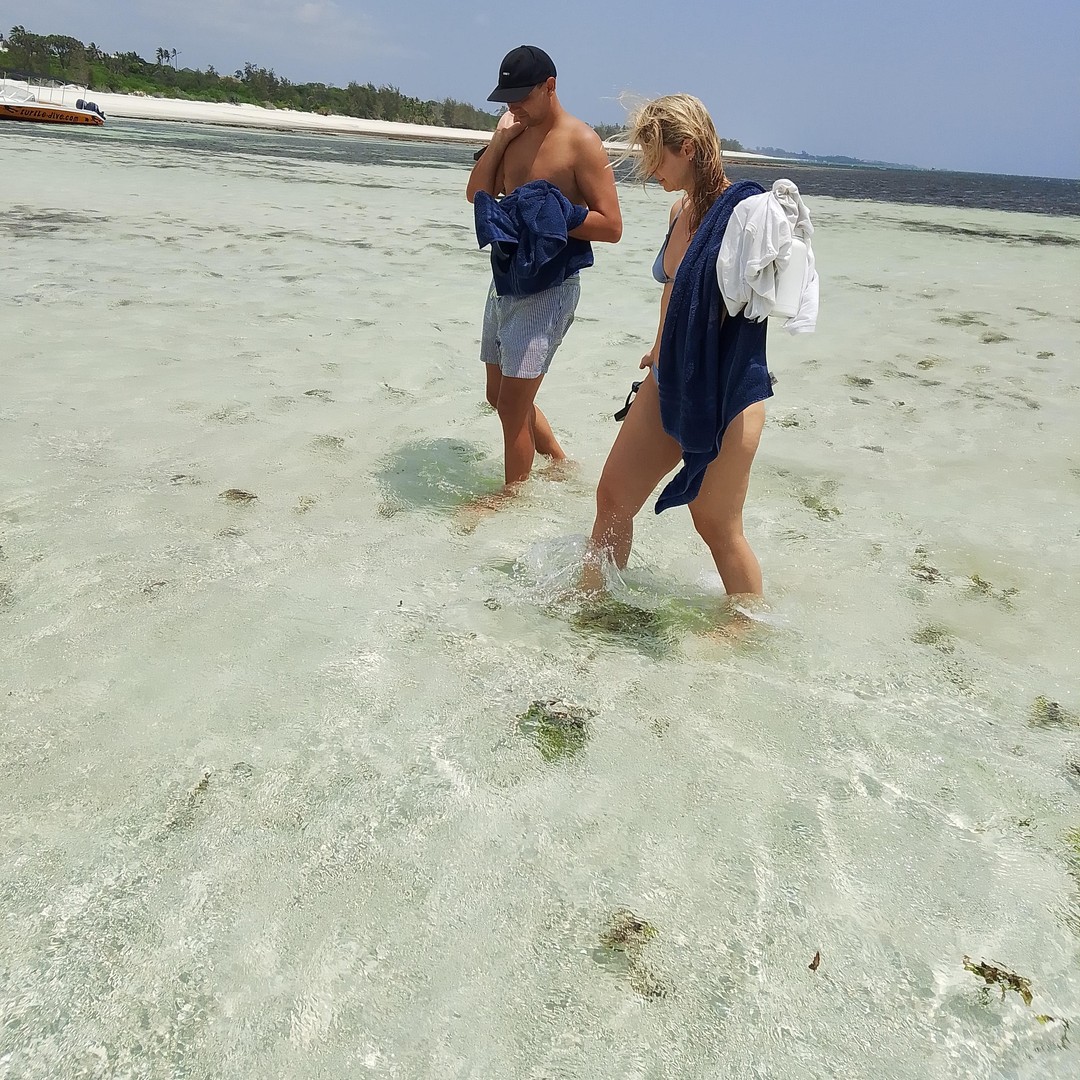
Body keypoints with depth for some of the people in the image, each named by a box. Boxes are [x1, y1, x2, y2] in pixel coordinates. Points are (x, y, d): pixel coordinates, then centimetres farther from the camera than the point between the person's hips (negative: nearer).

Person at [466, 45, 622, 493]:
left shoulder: (580, 141, -11)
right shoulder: (516, 131, 10)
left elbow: (611, 226, -15)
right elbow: (477, 195, 8)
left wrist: (550, 217, -22)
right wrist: (499, 140, -3)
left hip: (548, 286, -8)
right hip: (505, 278, 8)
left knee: (512, 402, -5)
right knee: (500, 397, 16)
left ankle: (512, 497, 13)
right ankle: (560, 464, 34)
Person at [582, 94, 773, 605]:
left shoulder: (742, 210, -16)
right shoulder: (680, 210, 9)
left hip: (725, 390, -8)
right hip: (669, 380, 8)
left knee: (716, 524, 4)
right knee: (613, 494, 12)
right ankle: (590, 600, 31)